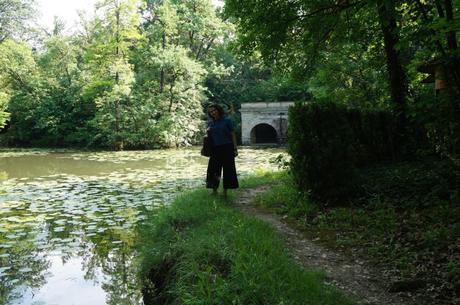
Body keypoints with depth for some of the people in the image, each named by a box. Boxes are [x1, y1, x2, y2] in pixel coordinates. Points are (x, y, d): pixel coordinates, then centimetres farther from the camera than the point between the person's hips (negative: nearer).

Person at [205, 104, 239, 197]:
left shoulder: (227, 121, -2)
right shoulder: (210, 123, 8)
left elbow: (233, 135, -2)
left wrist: (235, 148, -7)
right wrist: (208, 132, -7)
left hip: (227, 148, -3)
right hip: (215, 148, 3)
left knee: (228, 169, 1)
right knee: (213, 169, 3)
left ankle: (225, 191, 10)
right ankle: (214, 190, 15)